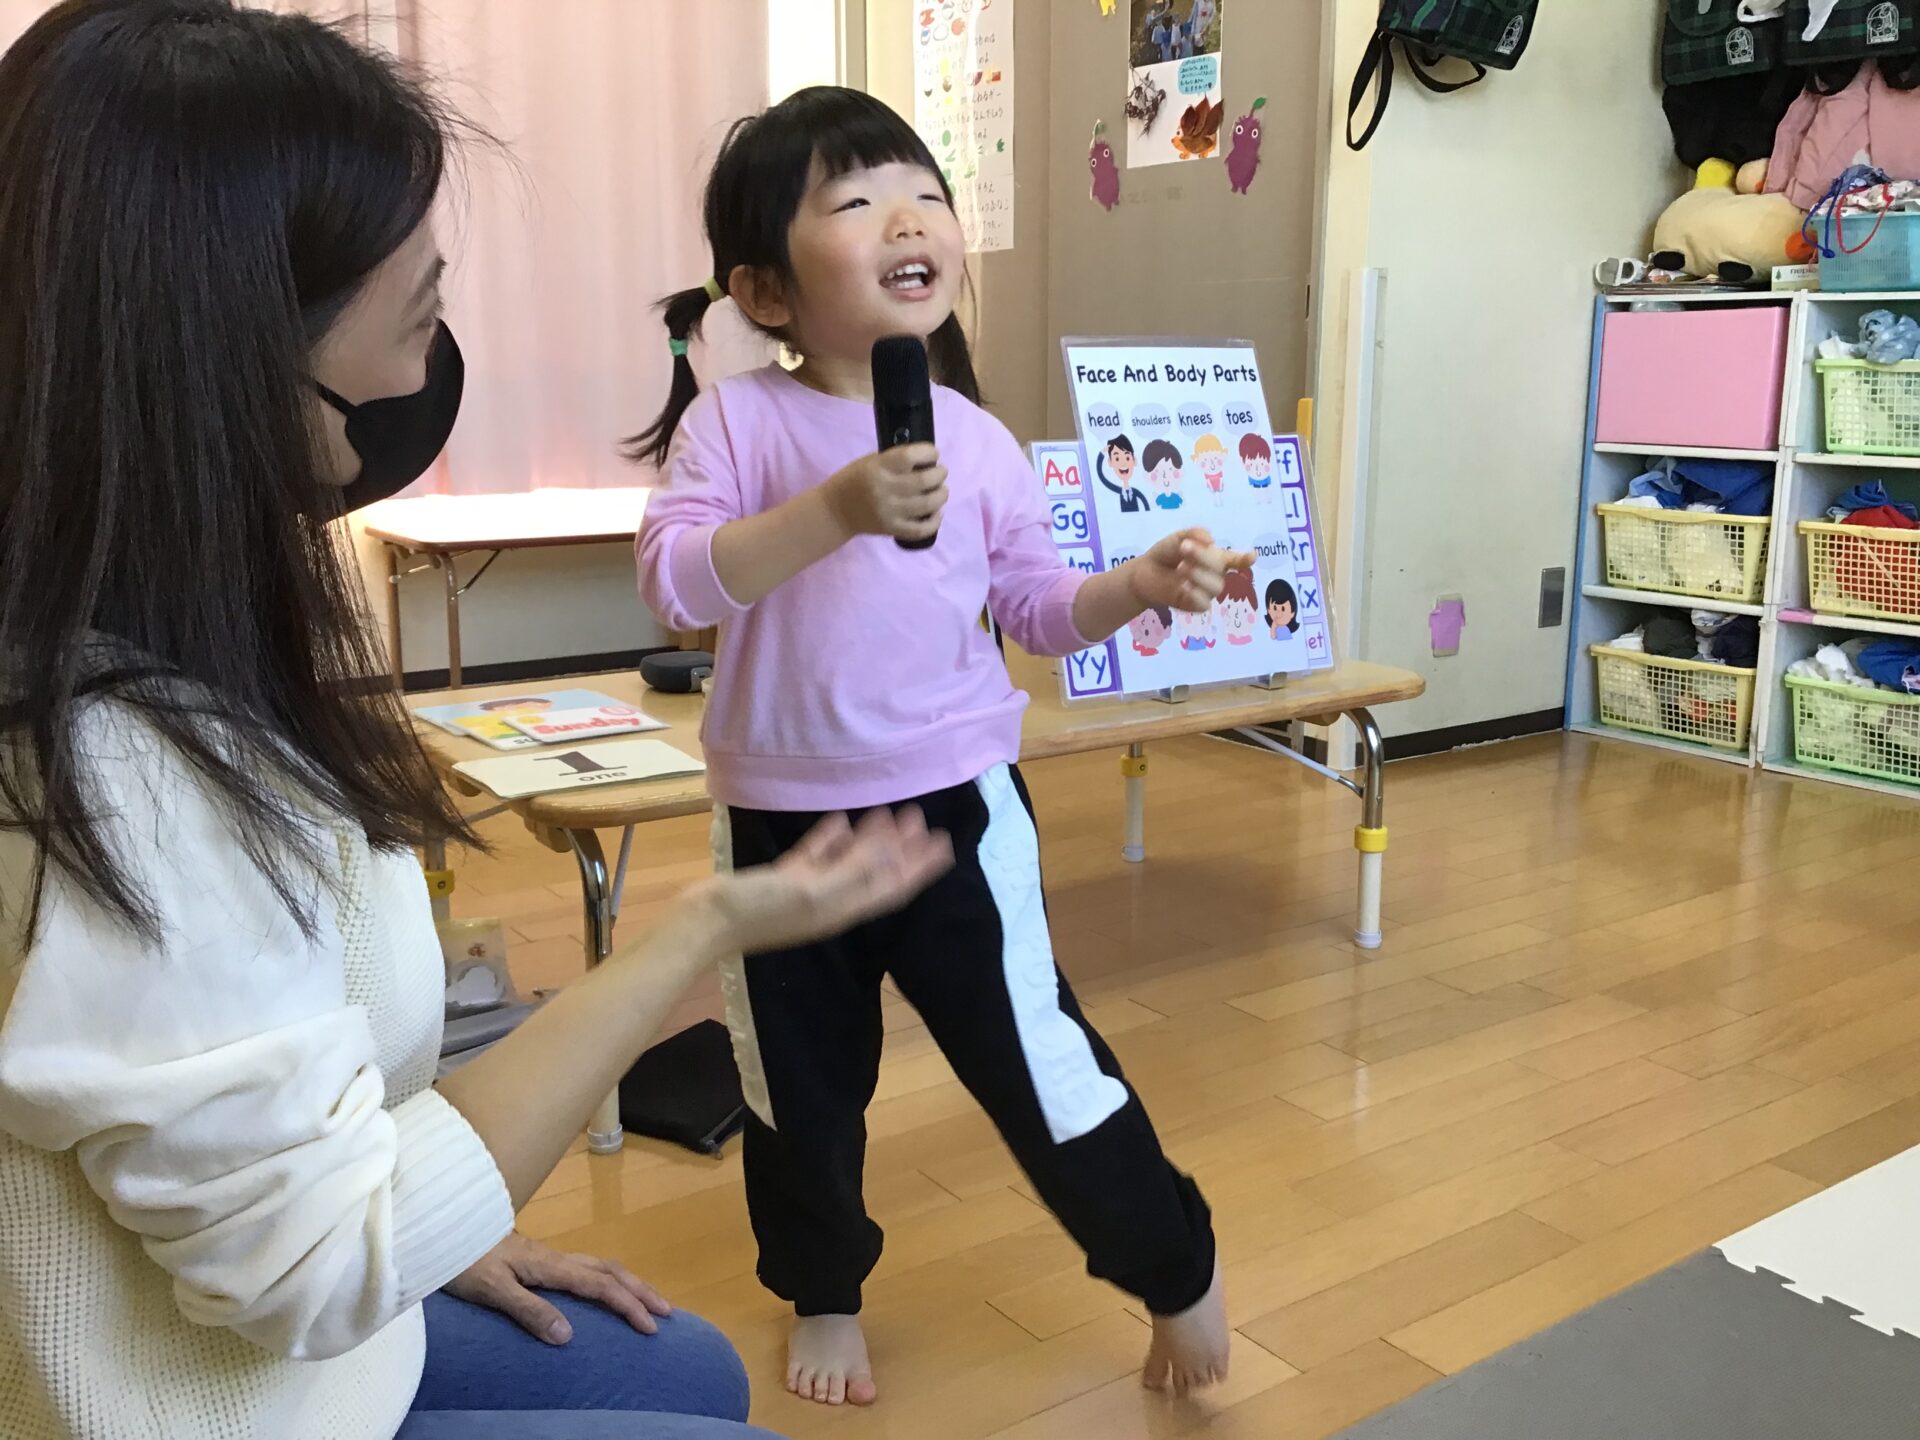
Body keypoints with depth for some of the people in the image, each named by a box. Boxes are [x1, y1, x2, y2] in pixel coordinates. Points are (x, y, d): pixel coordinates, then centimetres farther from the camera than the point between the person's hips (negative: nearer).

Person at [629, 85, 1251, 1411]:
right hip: (779, 813, 1)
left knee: (1034, 1058, 4)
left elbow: (1037, 609, 7)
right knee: (799, 1079, 16)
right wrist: (836, 509, -33)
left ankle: (1180, 1274, 28)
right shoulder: (734, 422, -9)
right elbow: (676, 580, -22)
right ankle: (825, 1297, 43)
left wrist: (1142, 586, -11)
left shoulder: (978, 442, -2)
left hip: (953, 803, 0)